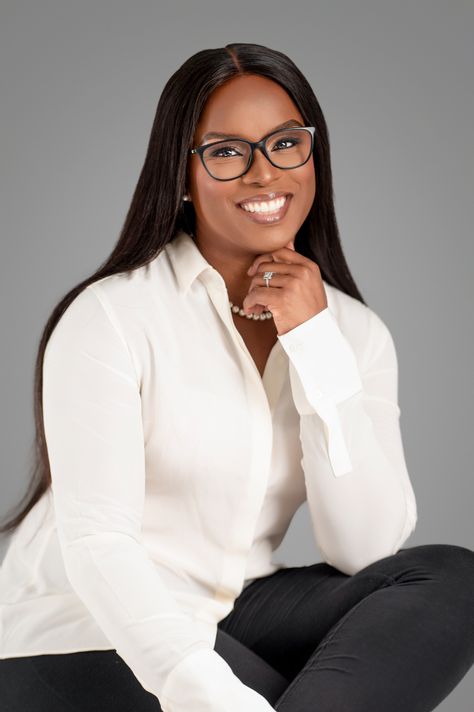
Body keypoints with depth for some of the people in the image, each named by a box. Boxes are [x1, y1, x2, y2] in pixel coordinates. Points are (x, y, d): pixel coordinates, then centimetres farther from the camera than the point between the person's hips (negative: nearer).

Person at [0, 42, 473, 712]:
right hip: (84, 633, -6)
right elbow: (95, 543, -22)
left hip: (233, 617, 6)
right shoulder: (109, 317, -12)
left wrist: (315, 343, -14)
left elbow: (366, 549, -8)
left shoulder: (354, 330, 4)